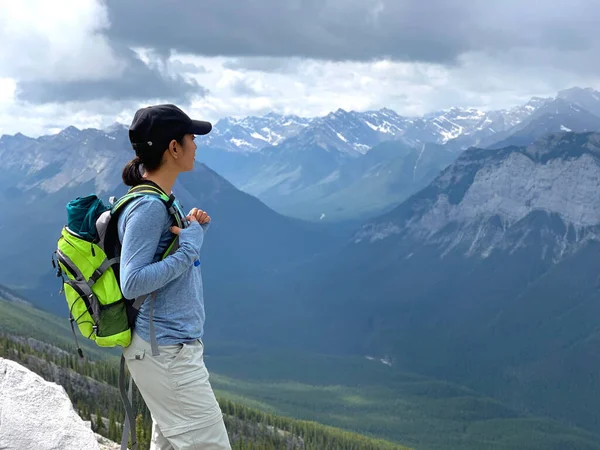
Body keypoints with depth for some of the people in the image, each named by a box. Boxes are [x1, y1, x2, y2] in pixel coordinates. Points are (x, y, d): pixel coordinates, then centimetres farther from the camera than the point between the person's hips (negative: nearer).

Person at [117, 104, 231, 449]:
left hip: (176, 346, 10)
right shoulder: (148, 206, -19)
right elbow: (132, 283, -24)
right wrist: (189, 247, -21)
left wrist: (195, 231, 4)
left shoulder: (164, 199, 11)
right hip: (165, 352, -10)